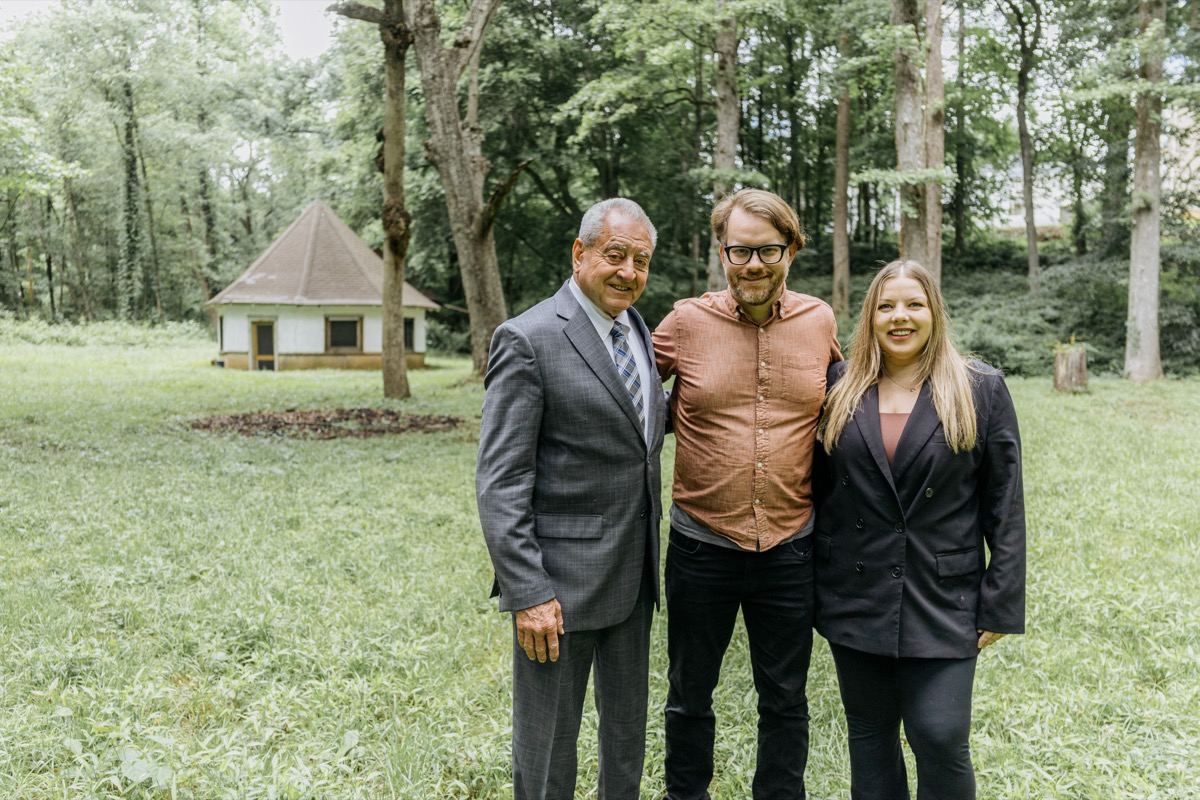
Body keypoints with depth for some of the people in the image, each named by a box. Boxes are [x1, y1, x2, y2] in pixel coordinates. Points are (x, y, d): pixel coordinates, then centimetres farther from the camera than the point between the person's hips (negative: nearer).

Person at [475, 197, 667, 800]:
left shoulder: (639, 333, 9)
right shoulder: (528, 340, -15)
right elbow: (500, 483, -18)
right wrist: (527, 594, -21)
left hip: (632, 571, 7)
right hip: (562, 579, -7)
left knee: (628, 730, 22)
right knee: (547, 752, 8)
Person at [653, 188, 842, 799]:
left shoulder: (819, 321, 0)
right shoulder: (687, 321, -6)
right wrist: (684, 421, -3)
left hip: (789, 547, 1)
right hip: (702, 544, -1)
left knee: (785, 698, 15)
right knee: (690, 692, 16)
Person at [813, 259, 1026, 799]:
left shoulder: (981, 390, -1)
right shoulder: (839, 389, 5)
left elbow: (1005, 506, -1)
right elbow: (816, 486, 8)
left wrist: (999, 606, -5)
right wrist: (811, 583, 4)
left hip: (942, 605, -2)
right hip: (855, 601, 3)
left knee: (941, 742, -4)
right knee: (869, 738, 13)